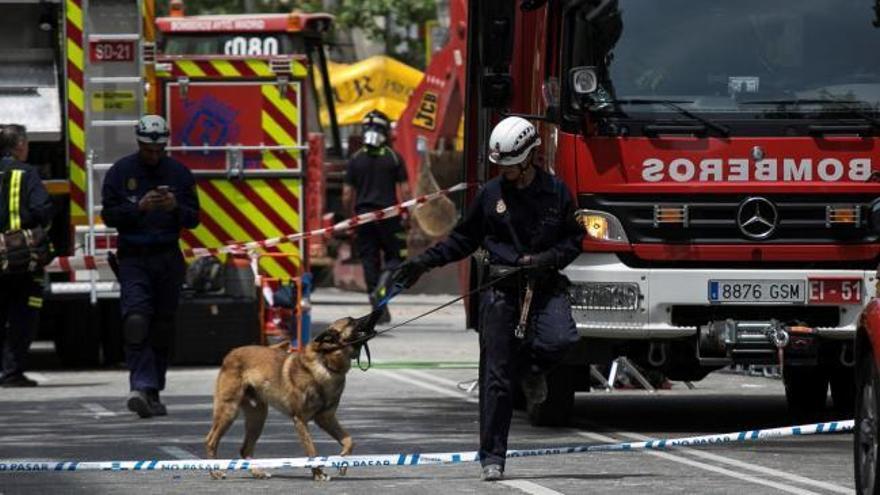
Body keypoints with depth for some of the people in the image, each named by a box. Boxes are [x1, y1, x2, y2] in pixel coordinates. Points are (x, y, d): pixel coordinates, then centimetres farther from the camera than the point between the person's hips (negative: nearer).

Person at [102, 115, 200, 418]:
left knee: (163, 327, 5)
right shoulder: (120, 172, 1)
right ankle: (142, 386, -30)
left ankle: (152, 393, 15)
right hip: (133, 257, -3)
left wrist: (175, 207, -16)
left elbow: (193, 218, 5)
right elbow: (109, 215, -4)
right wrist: (140, 207, -19)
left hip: (168, 259, 3)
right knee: (136, 319, -21)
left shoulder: (179, 173, 6)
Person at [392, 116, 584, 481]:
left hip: (545, 286, 0)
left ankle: (530, 367, 7)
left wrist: (548, 258, -9)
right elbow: (463, 239, 14)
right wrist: (424, 263, 6)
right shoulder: (491, 194, 6)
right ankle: (492, 457, 3)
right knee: (496, 378, -3)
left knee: (560, 339, -30)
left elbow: (574, 239, 10)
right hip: (502, 289, 0)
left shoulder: (555, 192, 4)